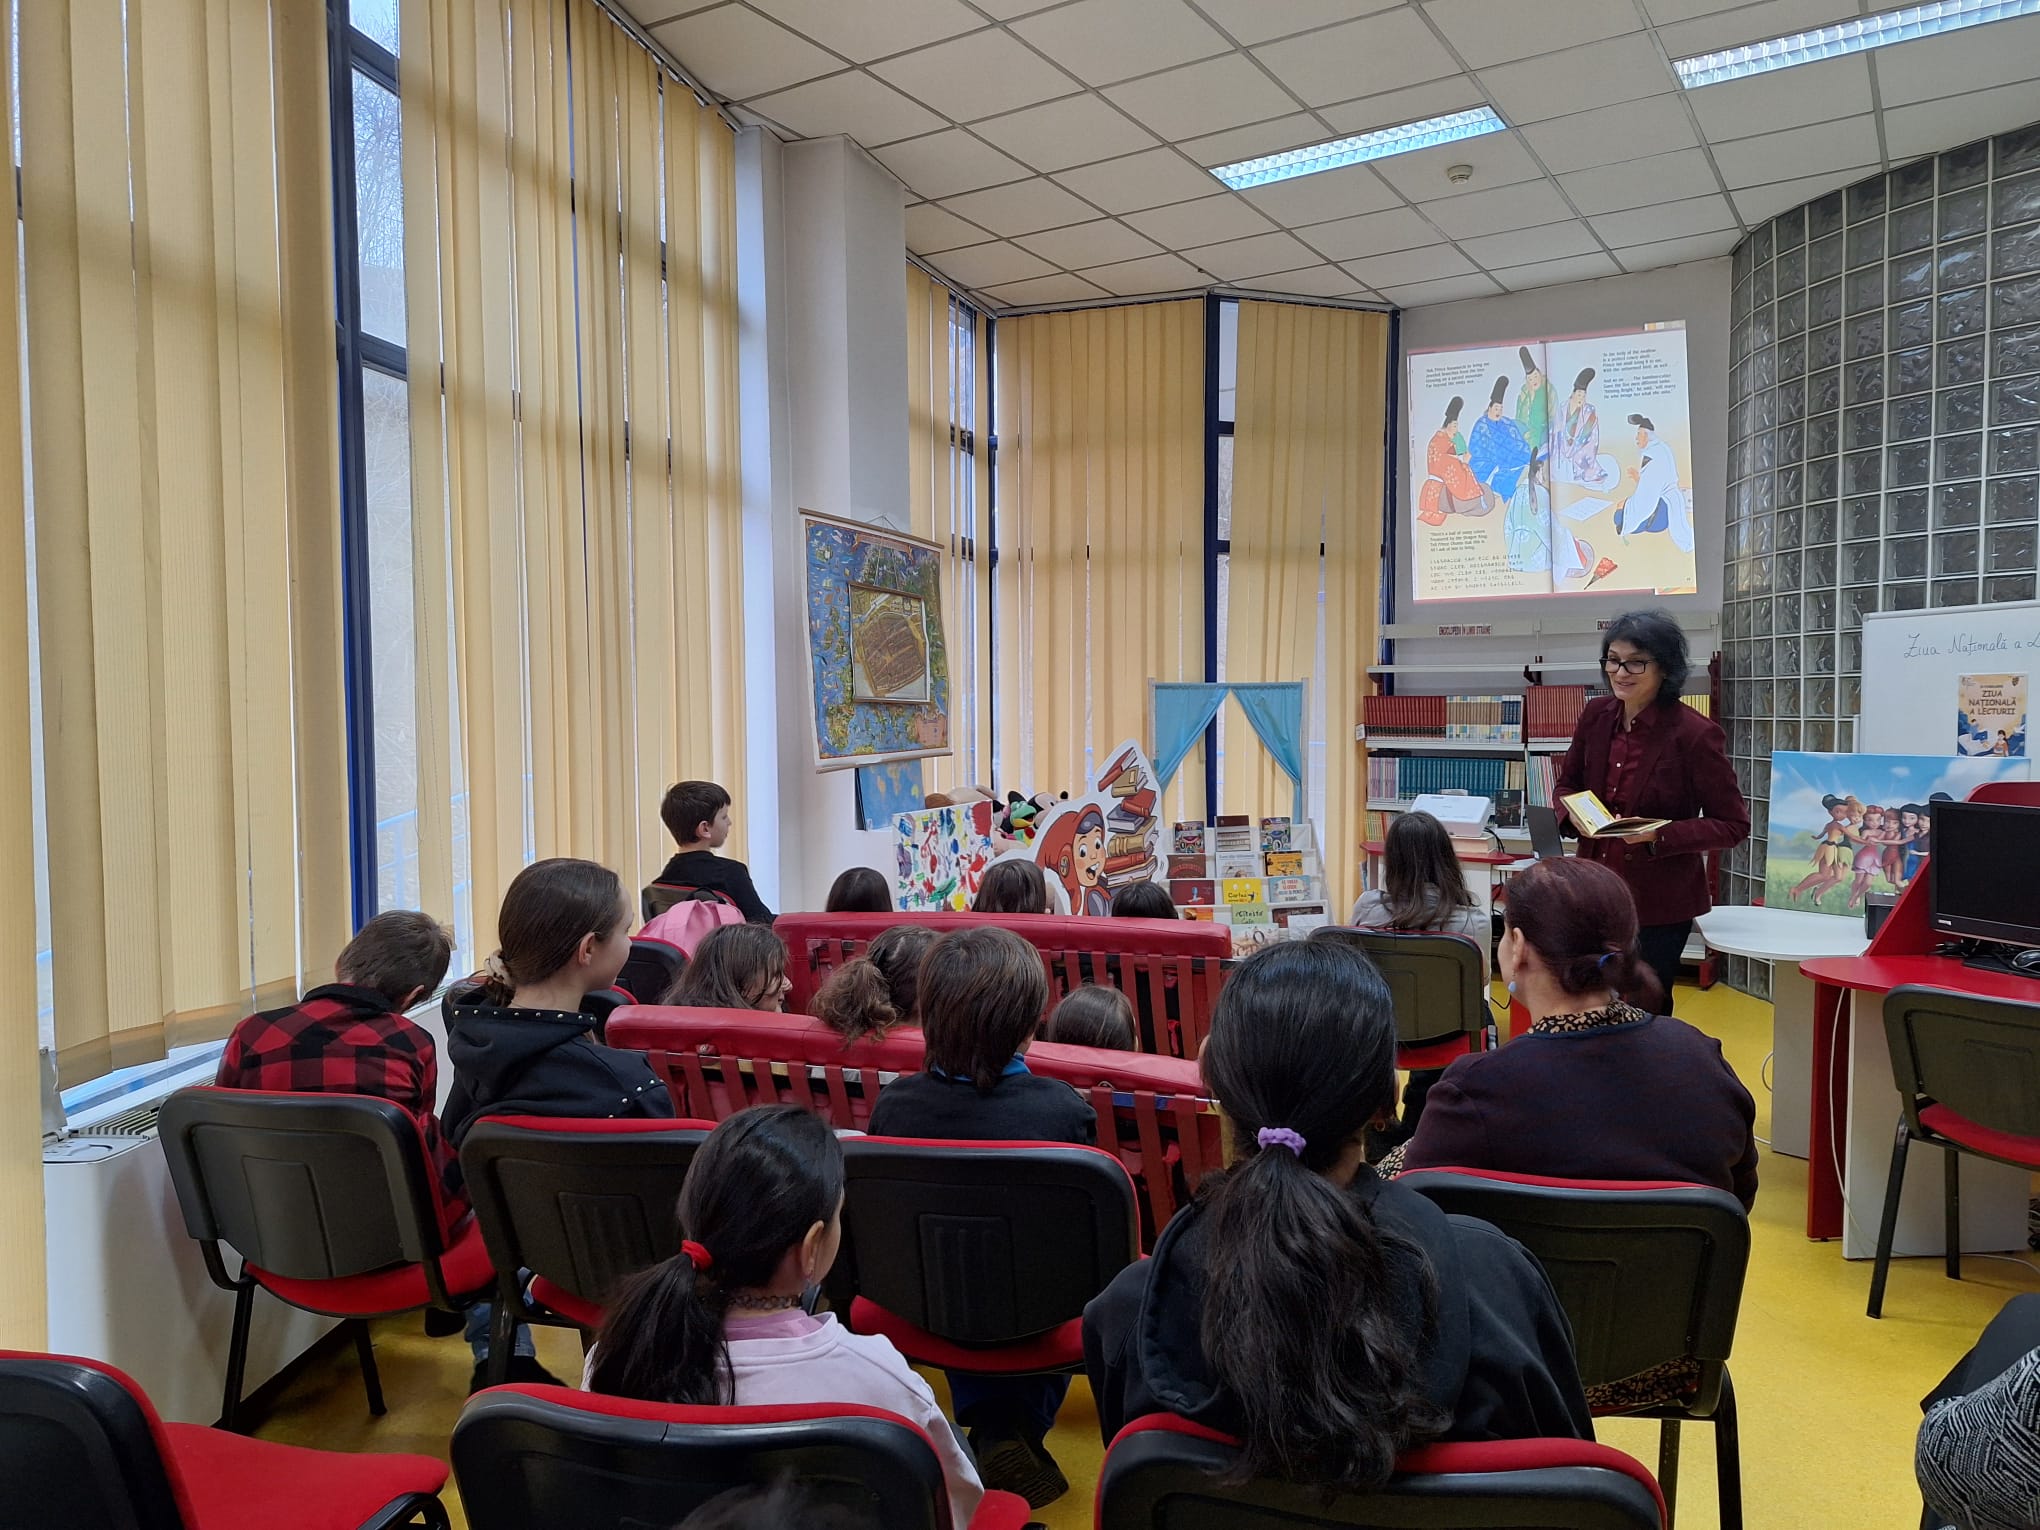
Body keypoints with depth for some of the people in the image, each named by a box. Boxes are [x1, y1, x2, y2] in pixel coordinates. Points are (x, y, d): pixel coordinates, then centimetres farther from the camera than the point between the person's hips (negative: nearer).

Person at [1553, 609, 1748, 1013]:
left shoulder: (1695, 733, -15)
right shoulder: (1596, 715, 0)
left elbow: (1733, 825, -11)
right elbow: (1567, 784, 14)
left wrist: (1659, 836, -24)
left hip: (1660, 905, -5)